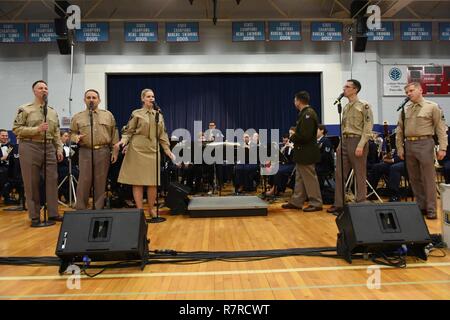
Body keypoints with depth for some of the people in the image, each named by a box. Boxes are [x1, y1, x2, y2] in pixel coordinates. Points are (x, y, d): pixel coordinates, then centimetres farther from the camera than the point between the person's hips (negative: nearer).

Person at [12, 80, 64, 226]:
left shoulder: (53, 111, 14)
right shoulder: (24, 109, -1)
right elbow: (16, 129, -7)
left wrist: (59, 149, 7)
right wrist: (37, 129, -16)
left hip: (49, 148, 5)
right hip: (30, 147, -4)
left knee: (52, 180, 5)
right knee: (31, 183, 2)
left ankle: (53, 213, 15)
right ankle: (34, 216, 11)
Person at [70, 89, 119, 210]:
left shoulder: (108, 115, 10)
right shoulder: (77, 117, 10)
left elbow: (114, 134, 9)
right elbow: (72, 133, 12)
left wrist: (115, 151, 3)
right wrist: (76, 137, -12)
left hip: (103, 151, 1)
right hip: (85, 152, -1)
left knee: (101, 182, 5)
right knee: (84, 181, -2)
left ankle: (99, 209, 15)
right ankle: (80, 209, 9)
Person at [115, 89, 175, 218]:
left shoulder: (159, 115, 16)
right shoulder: (136, 114, 5)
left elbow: (162, 134, 18)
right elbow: (129, 132, 2)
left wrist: (167, 149, 11)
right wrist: (122, 141, -16)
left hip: (153, 150, 3)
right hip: (137, 149, -3)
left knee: (153, 182, 1)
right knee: (137, 181, -2)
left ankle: (151, 209, 16)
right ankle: (140, 210, 7)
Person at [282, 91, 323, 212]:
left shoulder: (308, 114, -18)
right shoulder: (305, 113, 13)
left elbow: (305, 135, -26)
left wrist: (293, 137, -12)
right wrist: (294, 136, 2)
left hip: (306, 153, -10)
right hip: (302, 153, 10)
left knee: (310, 178, -1)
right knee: (300, 178, 15)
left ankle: (316, 203, 9)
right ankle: (296, 202, 24)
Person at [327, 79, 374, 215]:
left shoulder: (364, 106, -5)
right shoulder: (346, 107, 16)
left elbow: (368, 128, -12)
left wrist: (360, 145, -20)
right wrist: (340, 144, 15)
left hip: (356, 140, -7)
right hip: (344, 141, 7)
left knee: (359, 175, 1)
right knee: (340, 174, 6)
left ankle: (361, 204, 11)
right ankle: (339, 204, 14)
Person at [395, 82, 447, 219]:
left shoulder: (432, 107, 0)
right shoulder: (405, 109, 11)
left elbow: (441, 128, -3)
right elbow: (399, 130, 11)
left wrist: (442, 148, -10)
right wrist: (400, 148, 5)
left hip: (425, 143, -4)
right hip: (408, 145, 5)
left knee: (428, 178, -1)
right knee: (414, 179, 10)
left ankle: (431, 209, 7)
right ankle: (421, 206, 22)